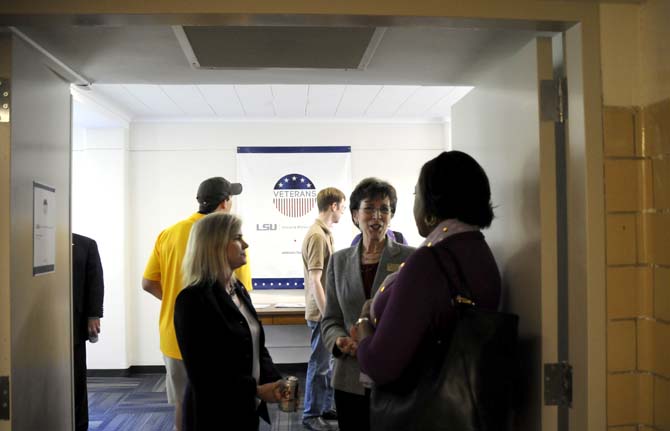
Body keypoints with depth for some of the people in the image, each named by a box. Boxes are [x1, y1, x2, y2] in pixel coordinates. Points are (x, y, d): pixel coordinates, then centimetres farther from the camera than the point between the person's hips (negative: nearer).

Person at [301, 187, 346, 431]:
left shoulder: (324, 233, 11)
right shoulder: (317, 236, -19)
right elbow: (315, 281, -22)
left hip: (326, 310, 10)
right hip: (321, 312, -10)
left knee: (327, 362, 17)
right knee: (319, 364, 1)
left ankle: (325, 408, 29)